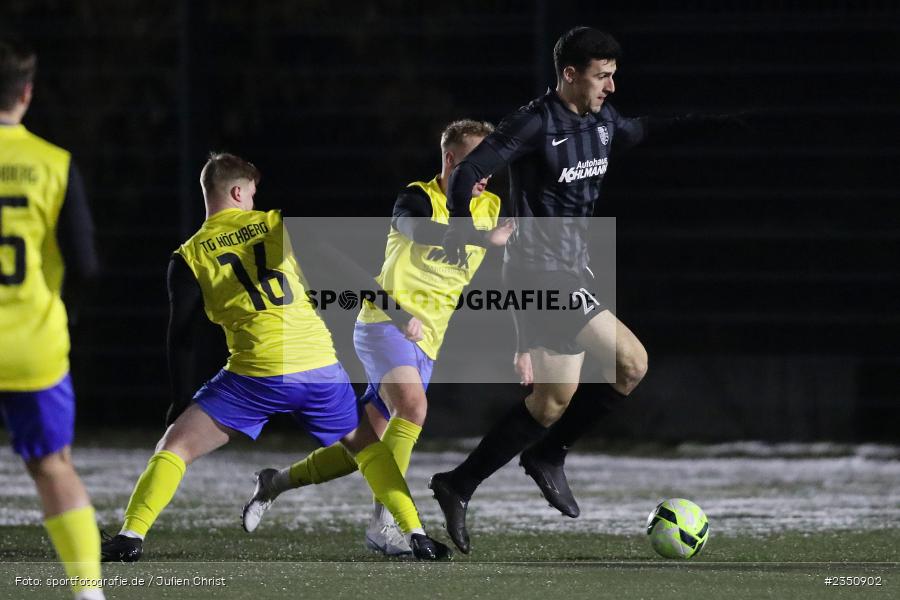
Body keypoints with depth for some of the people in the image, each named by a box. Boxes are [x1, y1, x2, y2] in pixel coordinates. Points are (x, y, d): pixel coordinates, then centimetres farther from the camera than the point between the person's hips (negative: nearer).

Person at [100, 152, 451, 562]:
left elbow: (180, 336, 7)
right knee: (365, 445, 25)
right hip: (320, 365, 2)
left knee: (175, 447, 8)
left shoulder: (189, 259, 6)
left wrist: (180, 401, 17)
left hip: (257, 374, -2)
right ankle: (416, 536, 16)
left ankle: (131, 537, -7)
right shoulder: (277, 225, 10)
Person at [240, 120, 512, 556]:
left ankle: (274, 483, 26)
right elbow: (422, 231, -32)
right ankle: (382, 524, -32)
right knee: (413, 405, -32)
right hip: (385, 322, -7)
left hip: (424, 343, 7)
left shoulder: (492, 208, 9)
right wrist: (484, 237, -46)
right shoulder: (417, 198, -9)